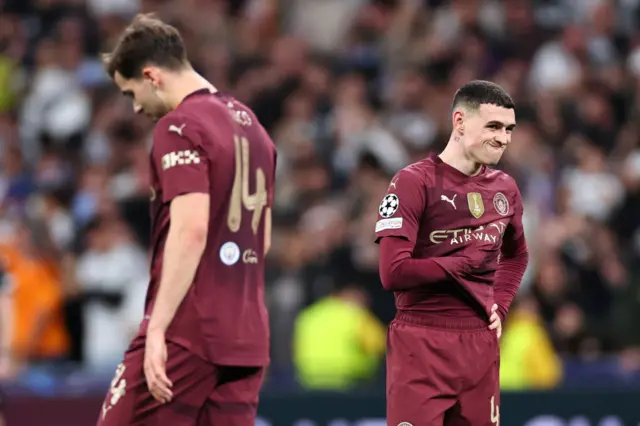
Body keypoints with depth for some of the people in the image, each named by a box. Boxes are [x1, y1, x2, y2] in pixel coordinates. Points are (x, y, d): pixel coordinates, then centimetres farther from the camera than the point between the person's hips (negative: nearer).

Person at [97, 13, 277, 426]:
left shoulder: (180, 126, -10)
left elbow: (190, 231, -20)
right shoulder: (251, 125, 17)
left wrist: (158, 330, -22)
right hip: (247, 337, 8)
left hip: (187, 331, -8)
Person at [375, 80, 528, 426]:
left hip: (480, 342, 6)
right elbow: (393, 273, -18)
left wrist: (500, 306, 13)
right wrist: (466, 262, -9)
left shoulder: (504, 188, 11)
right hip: (422, 343, -6)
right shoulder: (414, 182, -9)